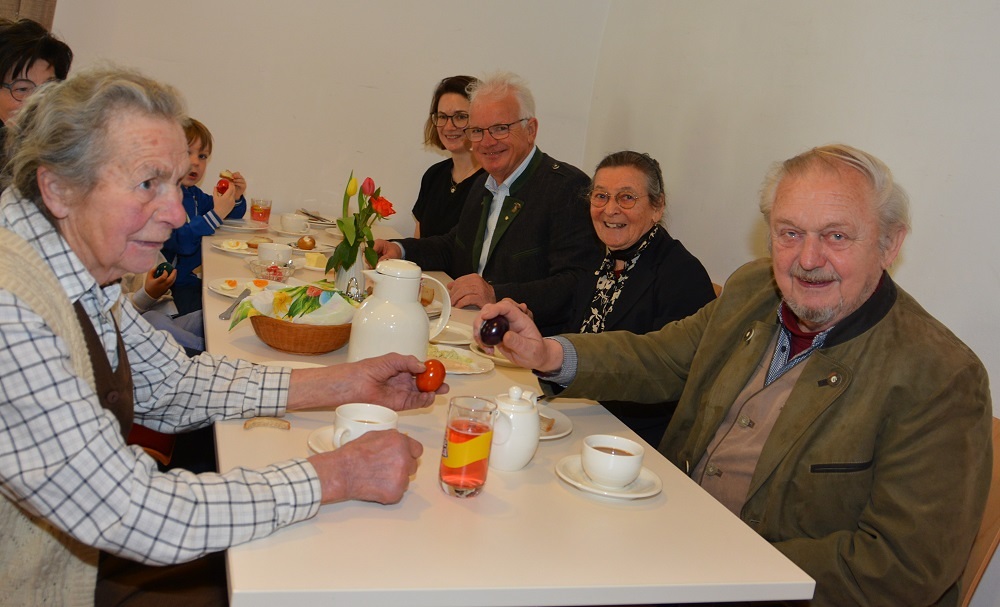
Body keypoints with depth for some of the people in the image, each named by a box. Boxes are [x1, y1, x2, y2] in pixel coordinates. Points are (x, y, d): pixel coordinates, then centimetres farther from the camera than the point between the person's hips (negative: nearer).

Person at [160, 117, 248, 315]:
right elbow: (181, 241, -28)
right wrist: (216, 214, -29)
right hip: (178, 289, -9)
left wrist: (235, 198, 5)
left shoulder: (193, 193, 12)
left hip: (198, 278, 9)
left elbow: (233, 215, 27)